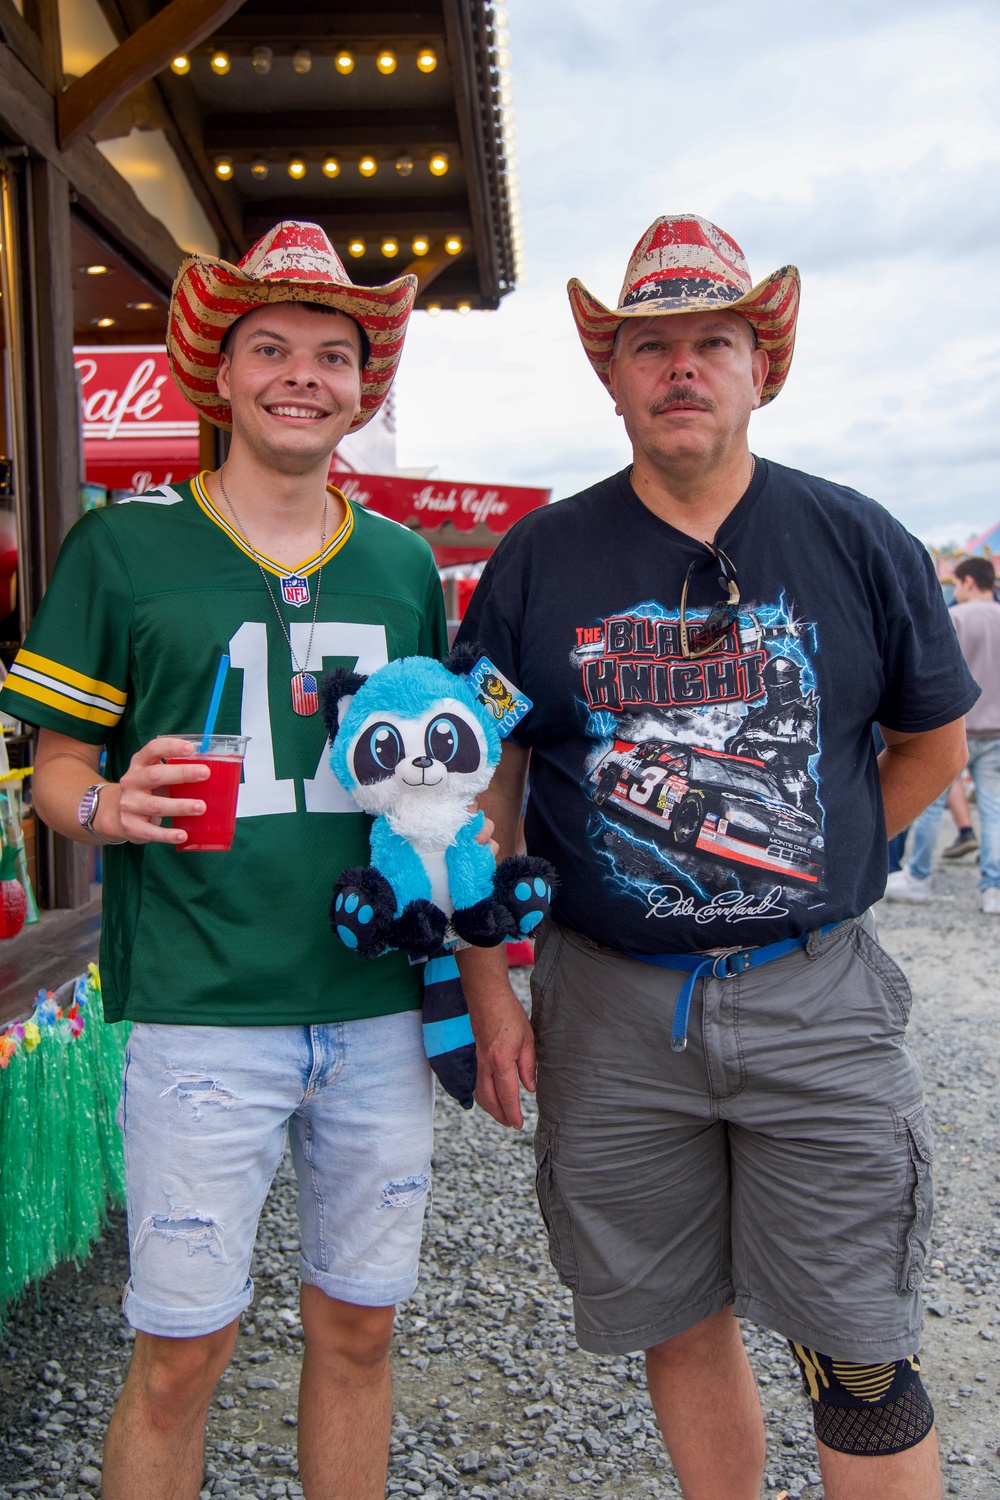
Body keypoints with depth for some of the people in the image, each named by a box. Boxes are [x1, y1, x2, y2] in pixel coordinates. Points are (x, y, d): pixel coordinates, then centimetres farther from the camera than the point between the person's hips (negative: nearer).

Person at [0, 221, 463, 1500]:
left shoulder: (404, 564, 10)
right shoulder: (123, 546, -1)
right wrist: (107, 809, -18)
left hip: (378, 1007, 4)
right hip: (200, 1011, -3)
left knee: (357, 1325, 15)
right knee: (180, 1351, 5)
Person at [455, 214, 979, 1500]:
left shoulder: (857, 544, 1)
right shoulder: (537, 562, 1)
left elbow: (932, 740, 13)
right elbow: (482, 783, 3)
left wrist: (812, 866, 4)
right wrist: (484, 987, -1)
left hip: (814, 995, 0)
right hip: (610, 1006, 1)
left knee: (859, 1360, 6)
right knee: (679, 1326, 15)